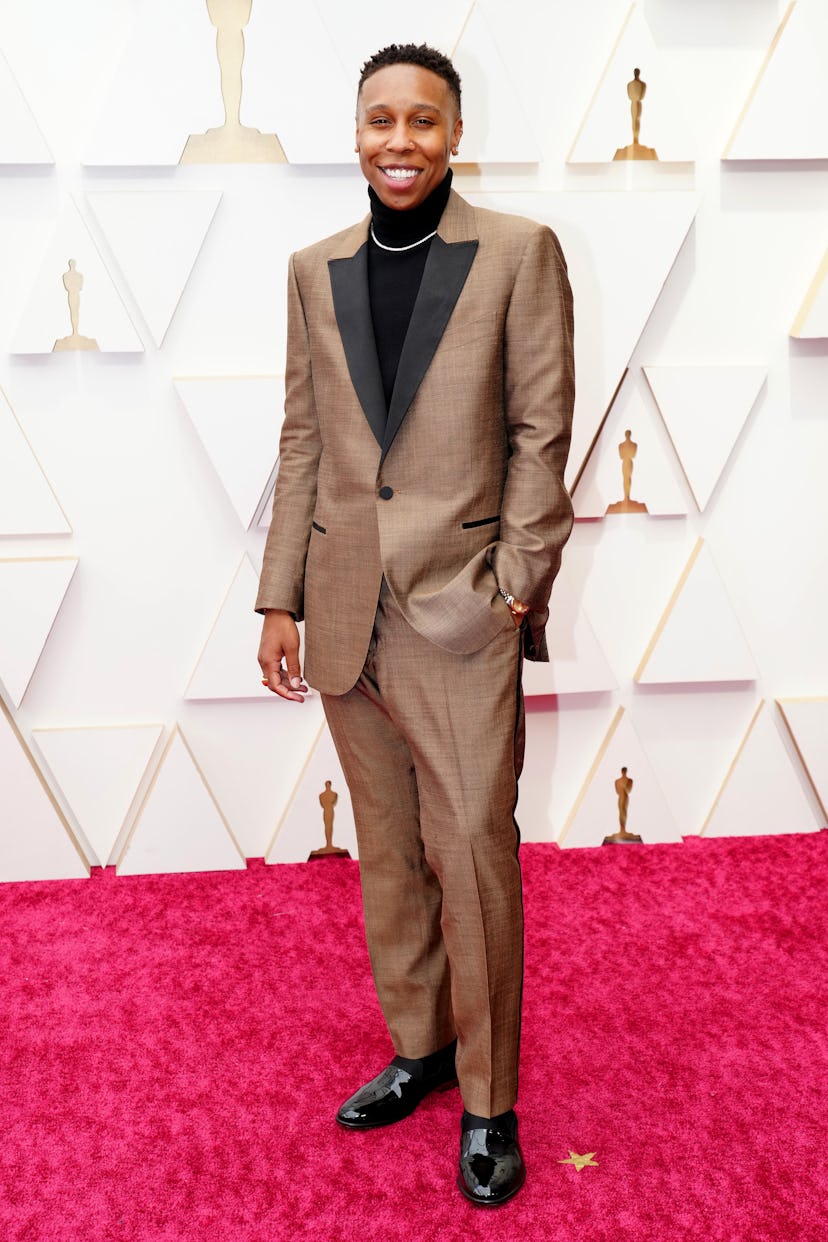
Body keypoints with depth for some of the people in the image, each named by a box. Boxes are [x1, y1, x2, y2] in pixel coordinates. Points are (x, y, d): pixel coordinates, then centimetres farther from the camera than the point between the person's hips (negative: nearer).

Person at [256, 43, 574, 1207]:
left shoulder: (519, 252, -1)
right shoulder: (317, 270, 10)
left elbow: (541, 430, -3)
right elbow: (303, 441, 10)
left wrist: (520, 580, -9)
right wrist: (281, 598, 7)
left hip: (460, 606, -4)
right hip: (346, 608, 4)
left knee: (473, 850, -1)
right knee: (386, 848, 14)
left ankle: (489, 1100, 16)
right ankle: (418, 1047, 33)